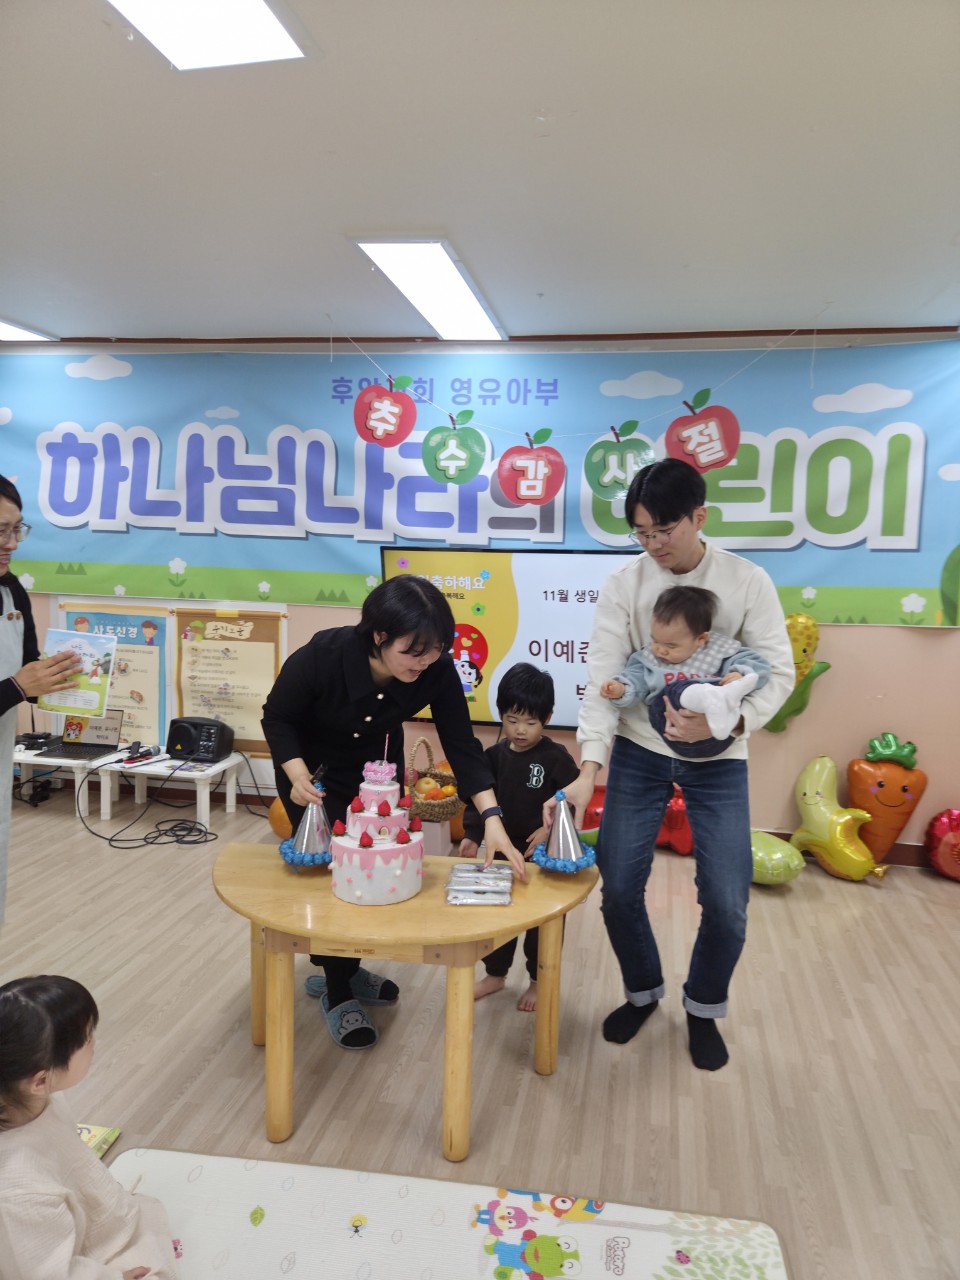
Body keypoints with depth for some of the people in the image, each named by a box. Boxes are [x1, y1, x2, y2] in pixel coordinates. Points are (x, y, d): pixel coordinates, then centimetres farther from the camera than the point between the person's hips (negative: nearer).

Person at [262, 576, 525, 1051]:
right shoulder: (322, 655, -38)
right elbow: (277, 718, -21)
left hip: (377, 766, 4)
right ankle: (338, 993, 13)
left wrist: (492, 819, -35)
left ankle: (341, 968, 32)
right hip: (310, 767, -3)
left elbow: (461, 744, -27)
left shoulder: (436, 671, -31)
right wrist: (298, 777, -35)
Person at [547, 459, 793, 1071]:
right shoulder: (623, 585, -9)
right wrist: (589, 771, -26)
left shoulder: (748, 581, -9)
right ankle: (643, 991, 32)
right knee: (619, 888, 2)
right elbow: (603, 679, -14)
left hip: (718, 759, 0)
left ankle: (704, 1009, 28)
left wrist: (724, 725, -28)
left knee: (727, 902, -1)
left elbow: (779, 672, -9)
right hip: (639, 752, 1)